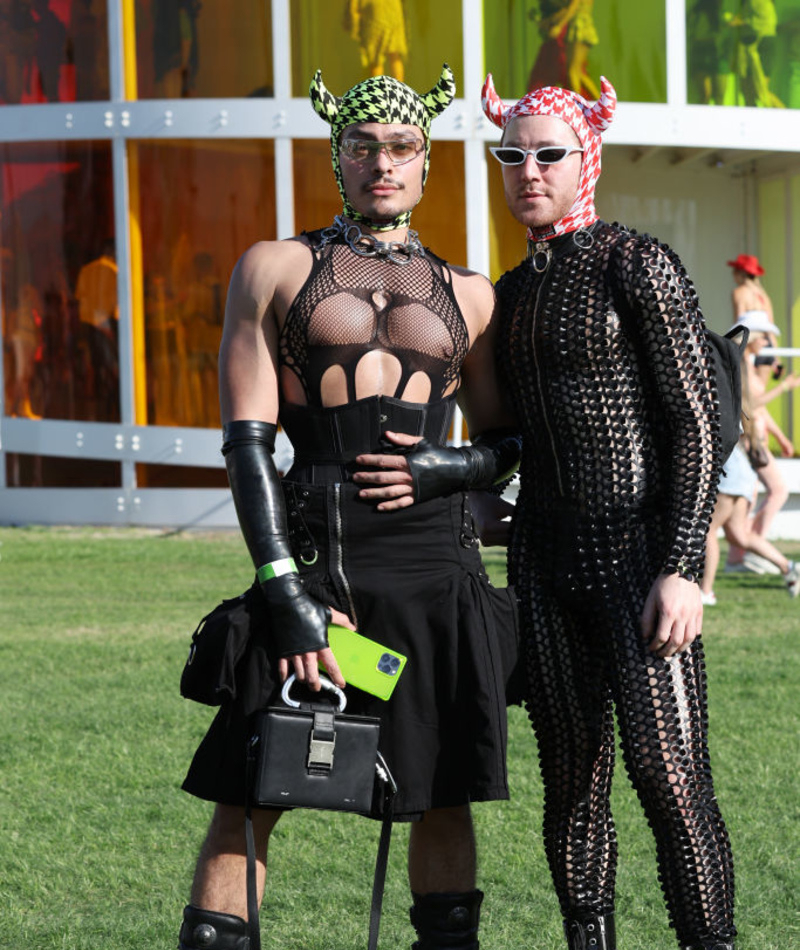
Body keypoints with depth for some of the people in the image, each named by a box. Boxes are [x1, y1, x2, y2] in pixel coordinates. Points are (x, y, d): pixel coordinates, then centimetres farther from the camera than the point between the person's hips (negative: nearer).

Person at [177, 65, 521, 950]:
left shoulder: (467, 296, 15)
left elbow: (510, 441, 21)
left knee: (441, 793, 5)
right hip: (314, 556, -2)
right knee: (249, 791, -5)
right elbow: (245, 442, 0)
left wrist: (446, 468, -4)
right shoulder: (275, 269, 8)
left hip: (435, 561, 2)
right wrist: (284, 591, -11)